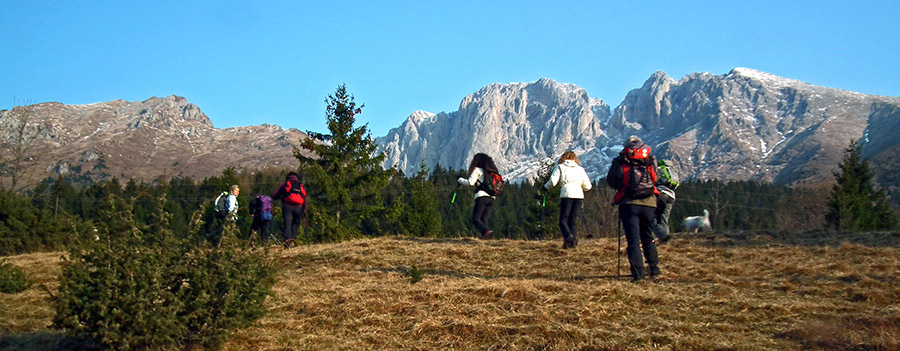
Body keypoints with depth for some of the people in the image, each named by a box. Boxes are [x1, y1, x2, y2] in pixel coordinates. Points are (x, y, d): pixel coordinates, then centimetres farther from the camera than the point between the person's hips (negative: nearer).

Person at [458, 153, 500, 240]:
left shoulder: (478, 170, 3)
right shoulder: (492, 171, 22)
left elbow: (470, 182, -5)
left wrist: (460, 180, 11)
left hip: (482, 197, -6)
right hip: (491, 198, 6)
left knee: (476, 219, -7)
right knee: (484, 219, 5)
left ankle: (487, 231, -30)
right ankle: (485, 235, -15)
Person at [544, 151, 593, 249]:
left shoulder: (560, 167, 9)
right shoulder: (580, 169, 20)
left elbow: (553, 182, -3)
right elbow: (587, 186, 17)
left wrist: (545, 187, 17)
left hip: (567, 195, -4)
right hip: (579, 196, 4)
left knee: (563, 220, -3)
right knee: (572, 221, 12)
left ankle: (568, 236, -29)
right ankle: (573, 241, -3)